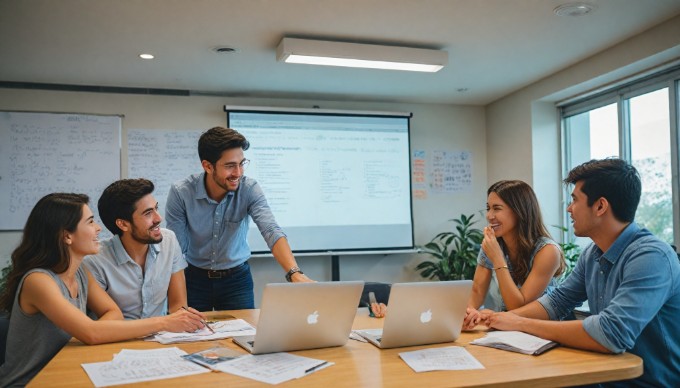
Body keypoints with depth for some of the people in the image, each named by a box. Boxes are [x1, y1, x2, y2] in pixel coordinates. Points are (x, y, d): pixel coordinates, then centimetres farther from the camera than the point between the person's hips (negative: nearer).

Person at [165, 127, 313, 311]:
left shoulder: (250, 189, -18)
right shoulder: (180, 192, -19)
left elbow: (272, 232, -31)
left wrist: (295, 273, -47)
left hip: (237, 278, 1)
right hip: (195, 279, 0)